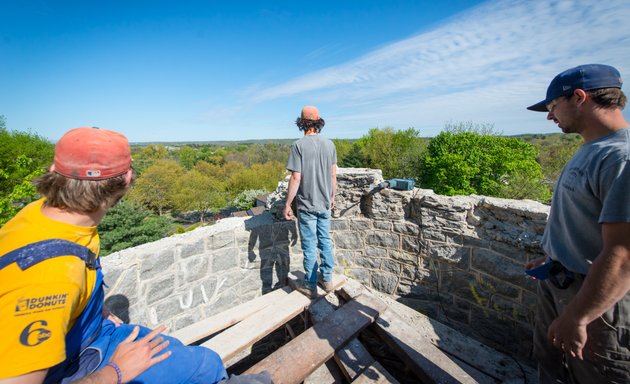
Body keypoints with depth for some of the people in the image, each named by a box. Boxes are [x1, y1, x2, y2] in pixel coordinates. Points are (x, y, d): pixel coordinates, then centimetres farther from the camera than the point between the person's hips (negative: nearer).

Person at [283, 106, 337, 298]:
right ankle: (327, 279, 32)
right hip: (325, 203, 5)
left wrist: (287, 204, -8)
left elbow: (296, 178, -17)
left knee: (310, 246, 7)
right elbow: (333, 174, 7)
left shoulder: (299, 145, -13)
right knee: (325, 241, 17)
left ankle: (311, 286, 22)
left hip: (307, 205, -5)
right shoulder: (329, 144, 2)